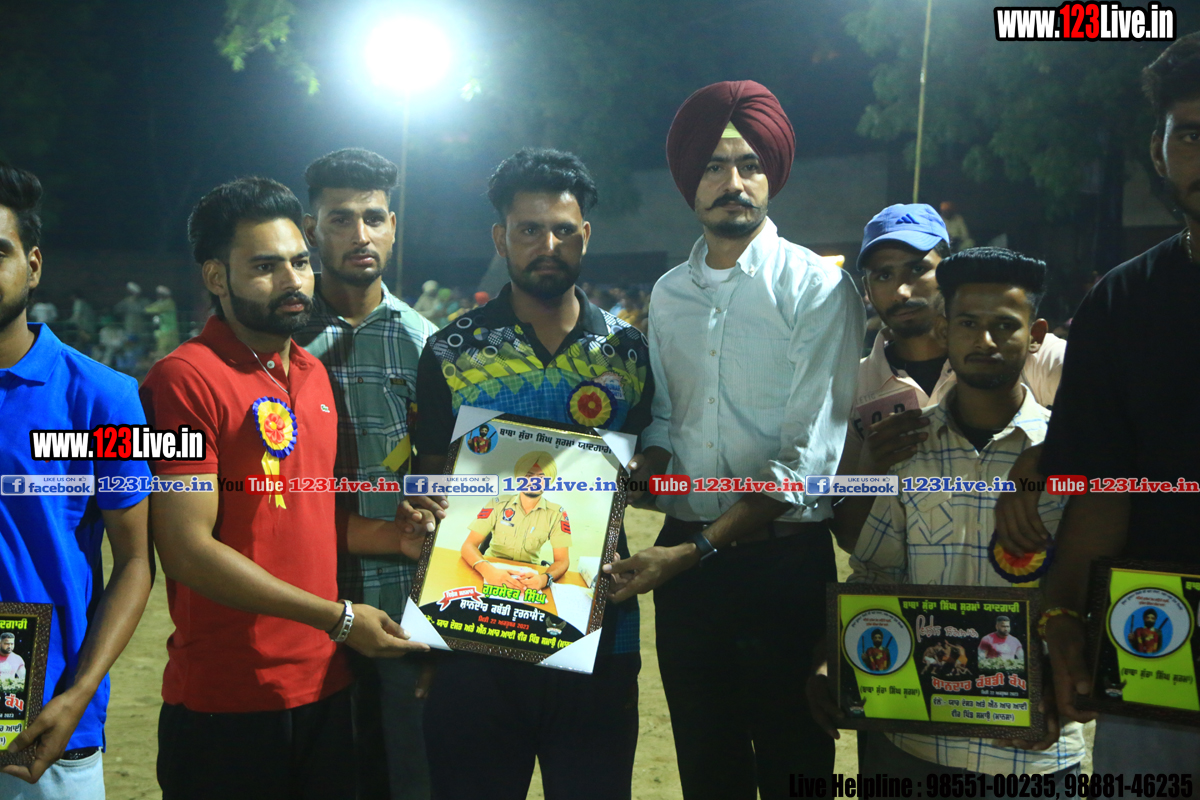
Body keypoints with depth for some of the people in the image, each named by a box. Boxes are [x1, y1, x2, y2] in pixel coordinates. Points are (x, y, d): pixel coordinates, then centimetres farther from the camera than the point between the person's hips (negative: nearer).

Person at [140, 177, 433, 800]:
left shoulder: (314, 375, 13)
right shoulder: (185, 379, -13)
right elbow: (188, 551, -18)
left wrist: (394, 535, 3)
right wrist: (338, 618, -15)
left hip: (324, 688, 7)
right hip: (225, 704, -7)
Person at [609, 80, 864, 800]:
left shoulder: (818, 288, -9)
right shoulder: (668, 295, 10)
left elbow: (807, 458, -14)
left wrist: (697, 550, -18)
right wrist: (641, 470, -4)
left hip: (784, 559, -5)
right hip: (682, 558, 5)